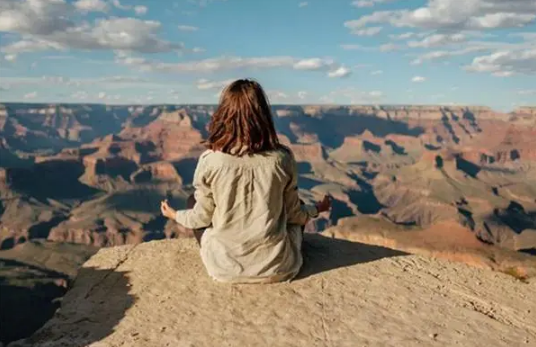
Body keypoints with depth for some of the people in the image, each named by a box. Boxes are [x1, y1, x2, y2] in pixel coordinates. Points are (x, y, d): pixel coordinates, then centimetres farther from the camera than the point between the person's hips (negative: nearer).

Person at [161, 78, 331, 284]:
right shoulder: (282, 158, -11)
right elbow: (293, 213, 1)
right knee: (298, 208, 30)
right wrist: (316, 209, 24)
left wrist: (175, 215, 21)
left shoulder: (210, 161, -14)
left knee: (194, 201, 23)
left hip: (225, 268, -1)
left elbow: (202, 217, -2)